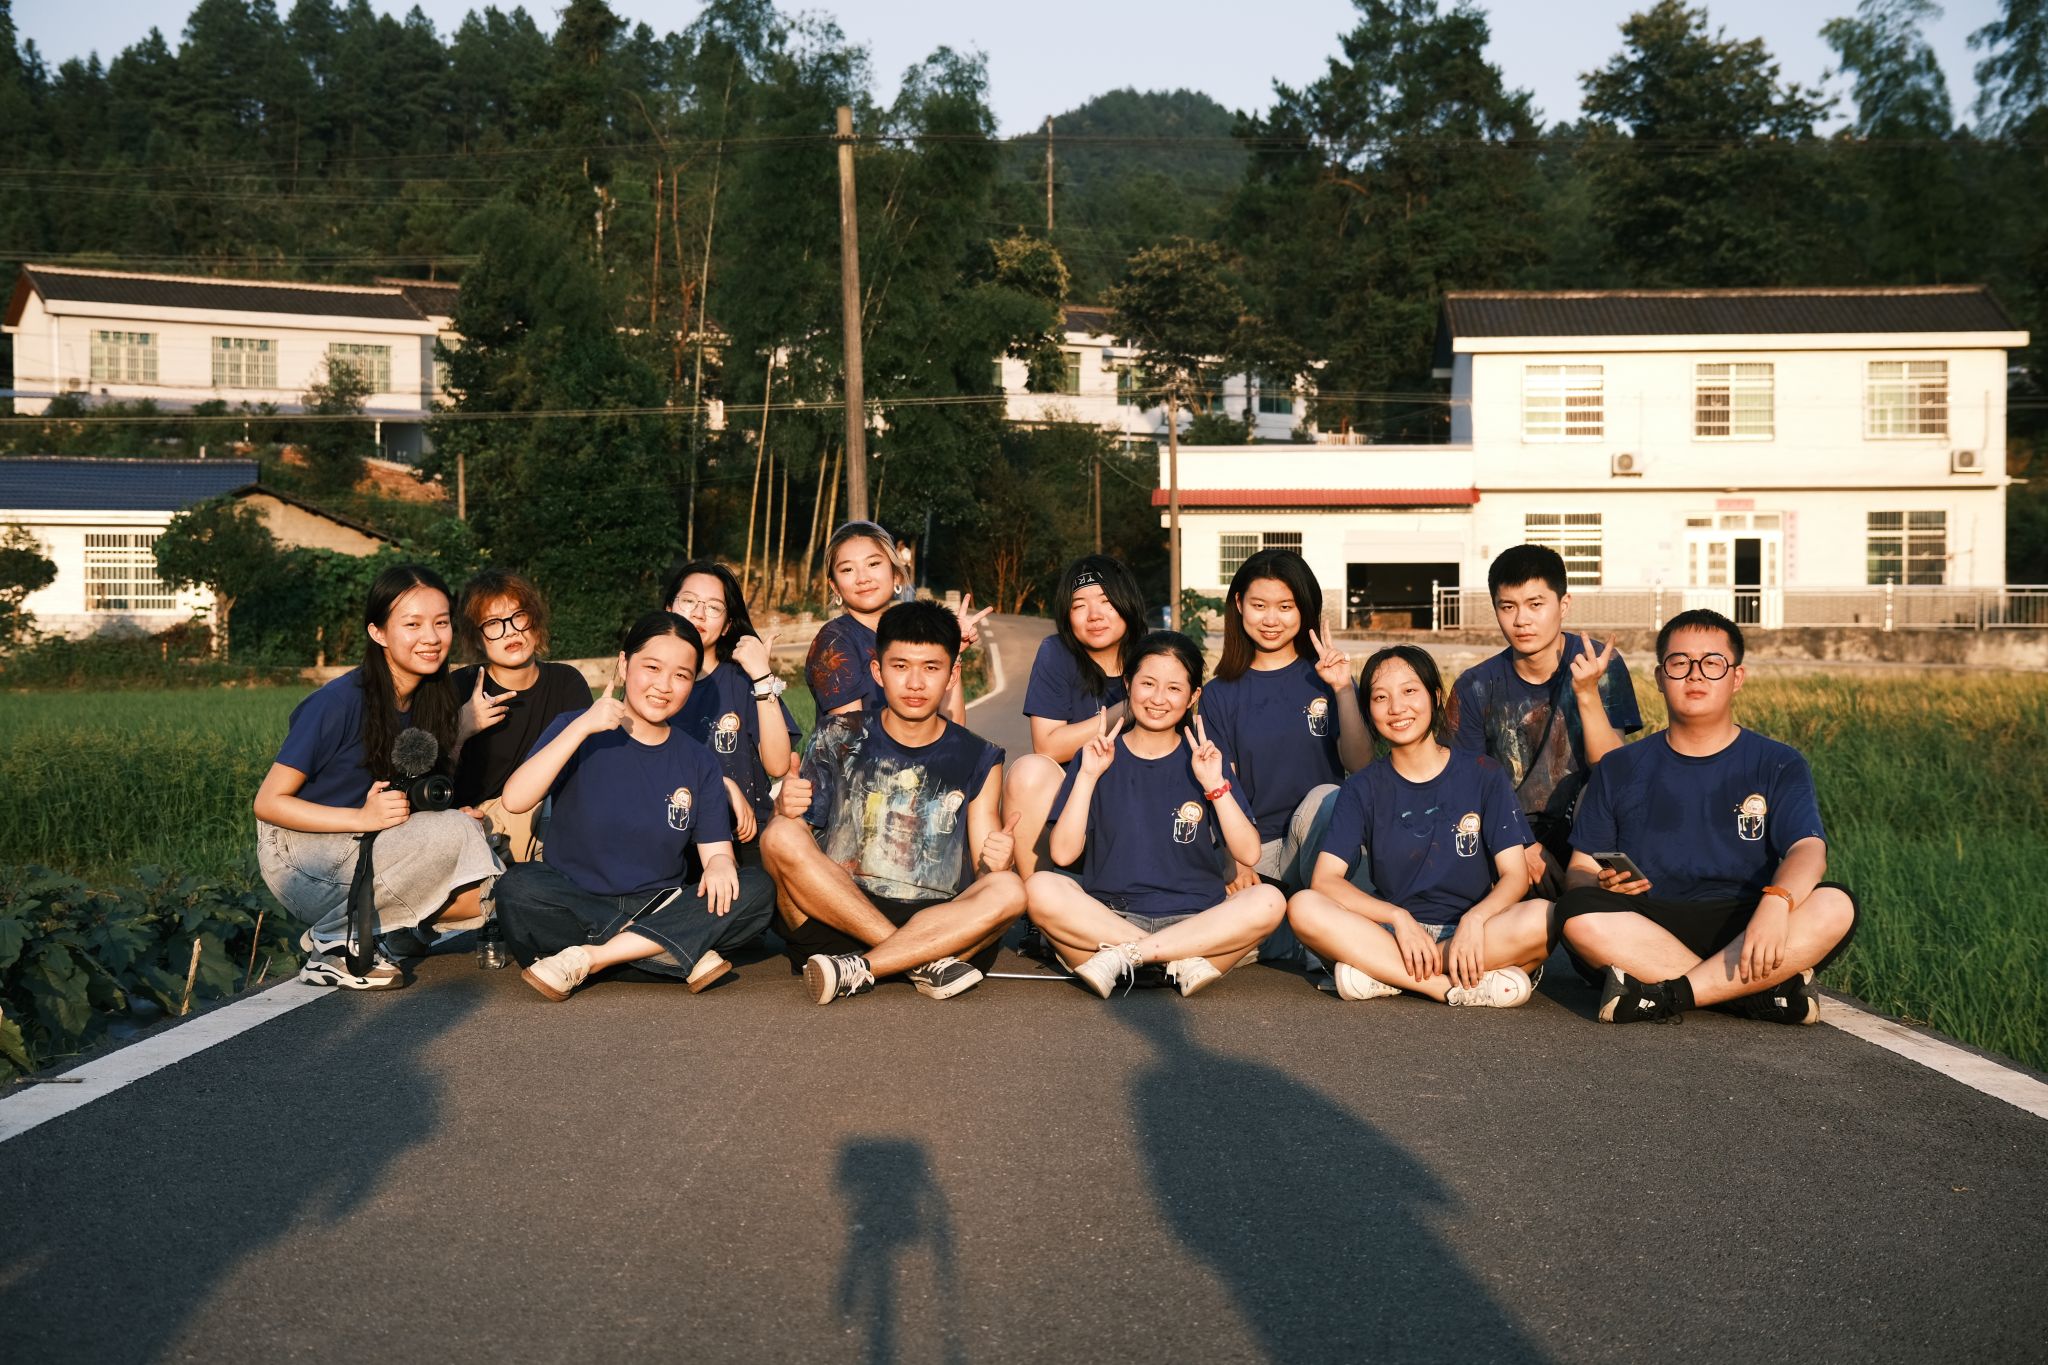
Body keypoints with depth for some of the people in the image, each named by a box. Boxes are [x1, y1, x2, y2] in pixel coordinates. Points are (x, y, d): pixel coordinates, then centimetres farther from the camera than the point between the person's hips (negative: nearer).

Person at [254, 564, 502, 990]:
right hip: (300, 860, -7)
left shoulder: (433, 702, 2)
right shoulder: (340, 702, -18)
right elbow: (268, 803, -15)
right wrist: (362, 817, -27)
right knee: (452, 833, -29)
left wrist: (446, 807, -7)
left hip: (371, 853, 7)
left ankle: (359, 929, 2)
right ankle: (332, 940, -15)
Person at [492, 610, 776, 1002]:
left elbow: (716, 850, 2)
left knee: (756, 890, -21)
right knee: (518, 888, -33)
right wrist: (582, 727, -24)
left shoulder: (698, 763, 8)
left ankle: (587, 958, -26)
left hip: (661, 910, 3)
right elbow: (515, 800, -17)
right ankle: (688, 953, -30)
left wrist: (719, 866, -23)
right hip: (576, 906, -2)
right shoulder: (577, 730, -1)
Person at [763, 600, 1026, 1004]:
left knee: (1009, 891, -27)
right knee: (782, 835, -25)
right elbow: (784, 847, 4)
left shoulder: (979, 760, 9)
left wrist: (993, 862, -17)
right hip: (833, 920, 0)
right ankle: (924, 964, -25)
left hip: (936, 925, 0)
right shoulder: (839, 740, 8)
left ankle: (858, 971, -29)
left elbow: (984, 878, 7)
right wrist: (785, 808, -19)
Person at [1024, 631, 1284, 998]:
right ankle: (1182, 962, -28)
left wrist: (1215, 784, -12)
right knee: (1041, 888, -29)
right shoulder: (1098, 758, 6)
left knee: (1268, 901, -27)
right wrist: (1087, 775, -10)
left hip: (1194, 919, 1)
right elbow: (1063, 854, -5)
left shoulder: (1205, 759, 8)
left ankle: (1124, 956, -25)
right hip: (1108, 917, -1)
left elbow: (1248, 853, -3)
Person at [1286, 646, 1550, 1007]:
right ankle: (1457, 986, -28)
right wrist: (1399, 917, -22)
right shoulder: (1363, 787, 5)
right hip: (1391, 933, 0)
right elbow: (1324, 879, -6)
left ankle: (1381, 971, -24)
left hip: (1467, 934, 0)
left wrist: (1474, 920, -24)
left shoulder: (1482, 774, 4)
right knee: (1304, 907, -27)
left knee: (1542, 918, -32)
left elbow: (1515, 875, -3)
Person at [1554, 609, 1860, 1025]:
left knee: (1835, 906, -28)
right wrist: (1603, 884, -17)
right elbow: (1580, 871, 9)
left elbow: (1809, 849, -9)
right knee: (1580, 913, -31)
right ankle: (1768, 990, -27)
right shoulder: (1620, 769, 13)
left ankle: (1664, 996, -29)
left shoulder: (1778, 765, 9)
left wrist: (1777, 901, -32)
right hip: (1647, 928, 0)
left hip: (1742, 928, 0)